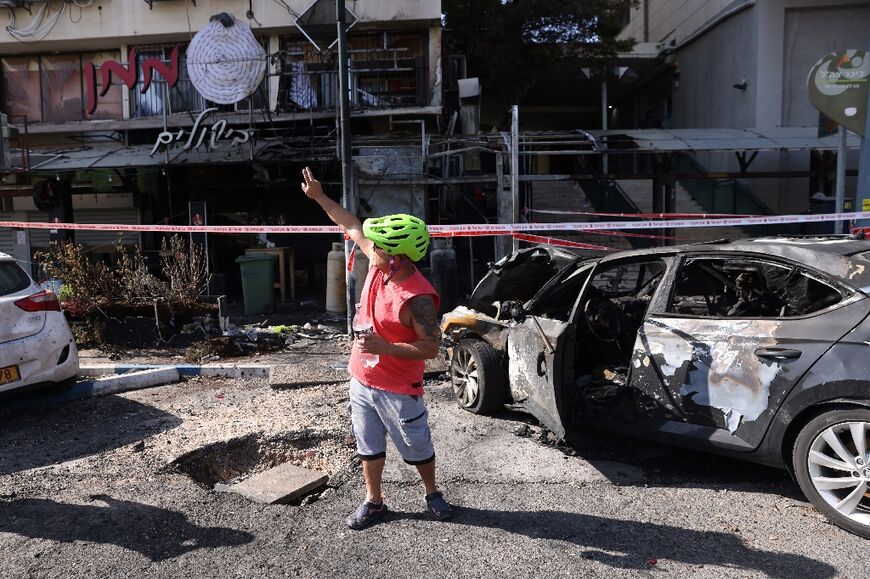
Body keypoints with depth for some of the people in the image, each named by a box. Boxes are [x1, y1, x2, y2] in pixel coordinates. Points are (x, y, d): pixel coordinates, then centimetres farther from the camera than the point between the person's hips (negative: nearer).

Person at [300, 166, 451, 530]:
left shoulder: (418, 297, -29)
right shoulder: (380, 263, -9)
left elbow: (431, 348, -26)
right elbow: (352, 226, 6)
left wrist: (384, 347, -33)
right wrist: (320, 197, 9)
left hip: (398, 390, -7)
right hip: (362, 380, 7)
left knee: (418, 449, 15)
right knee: (369, 447, 20)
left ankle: (432, 494, 40)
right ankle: (374, 502, 38)